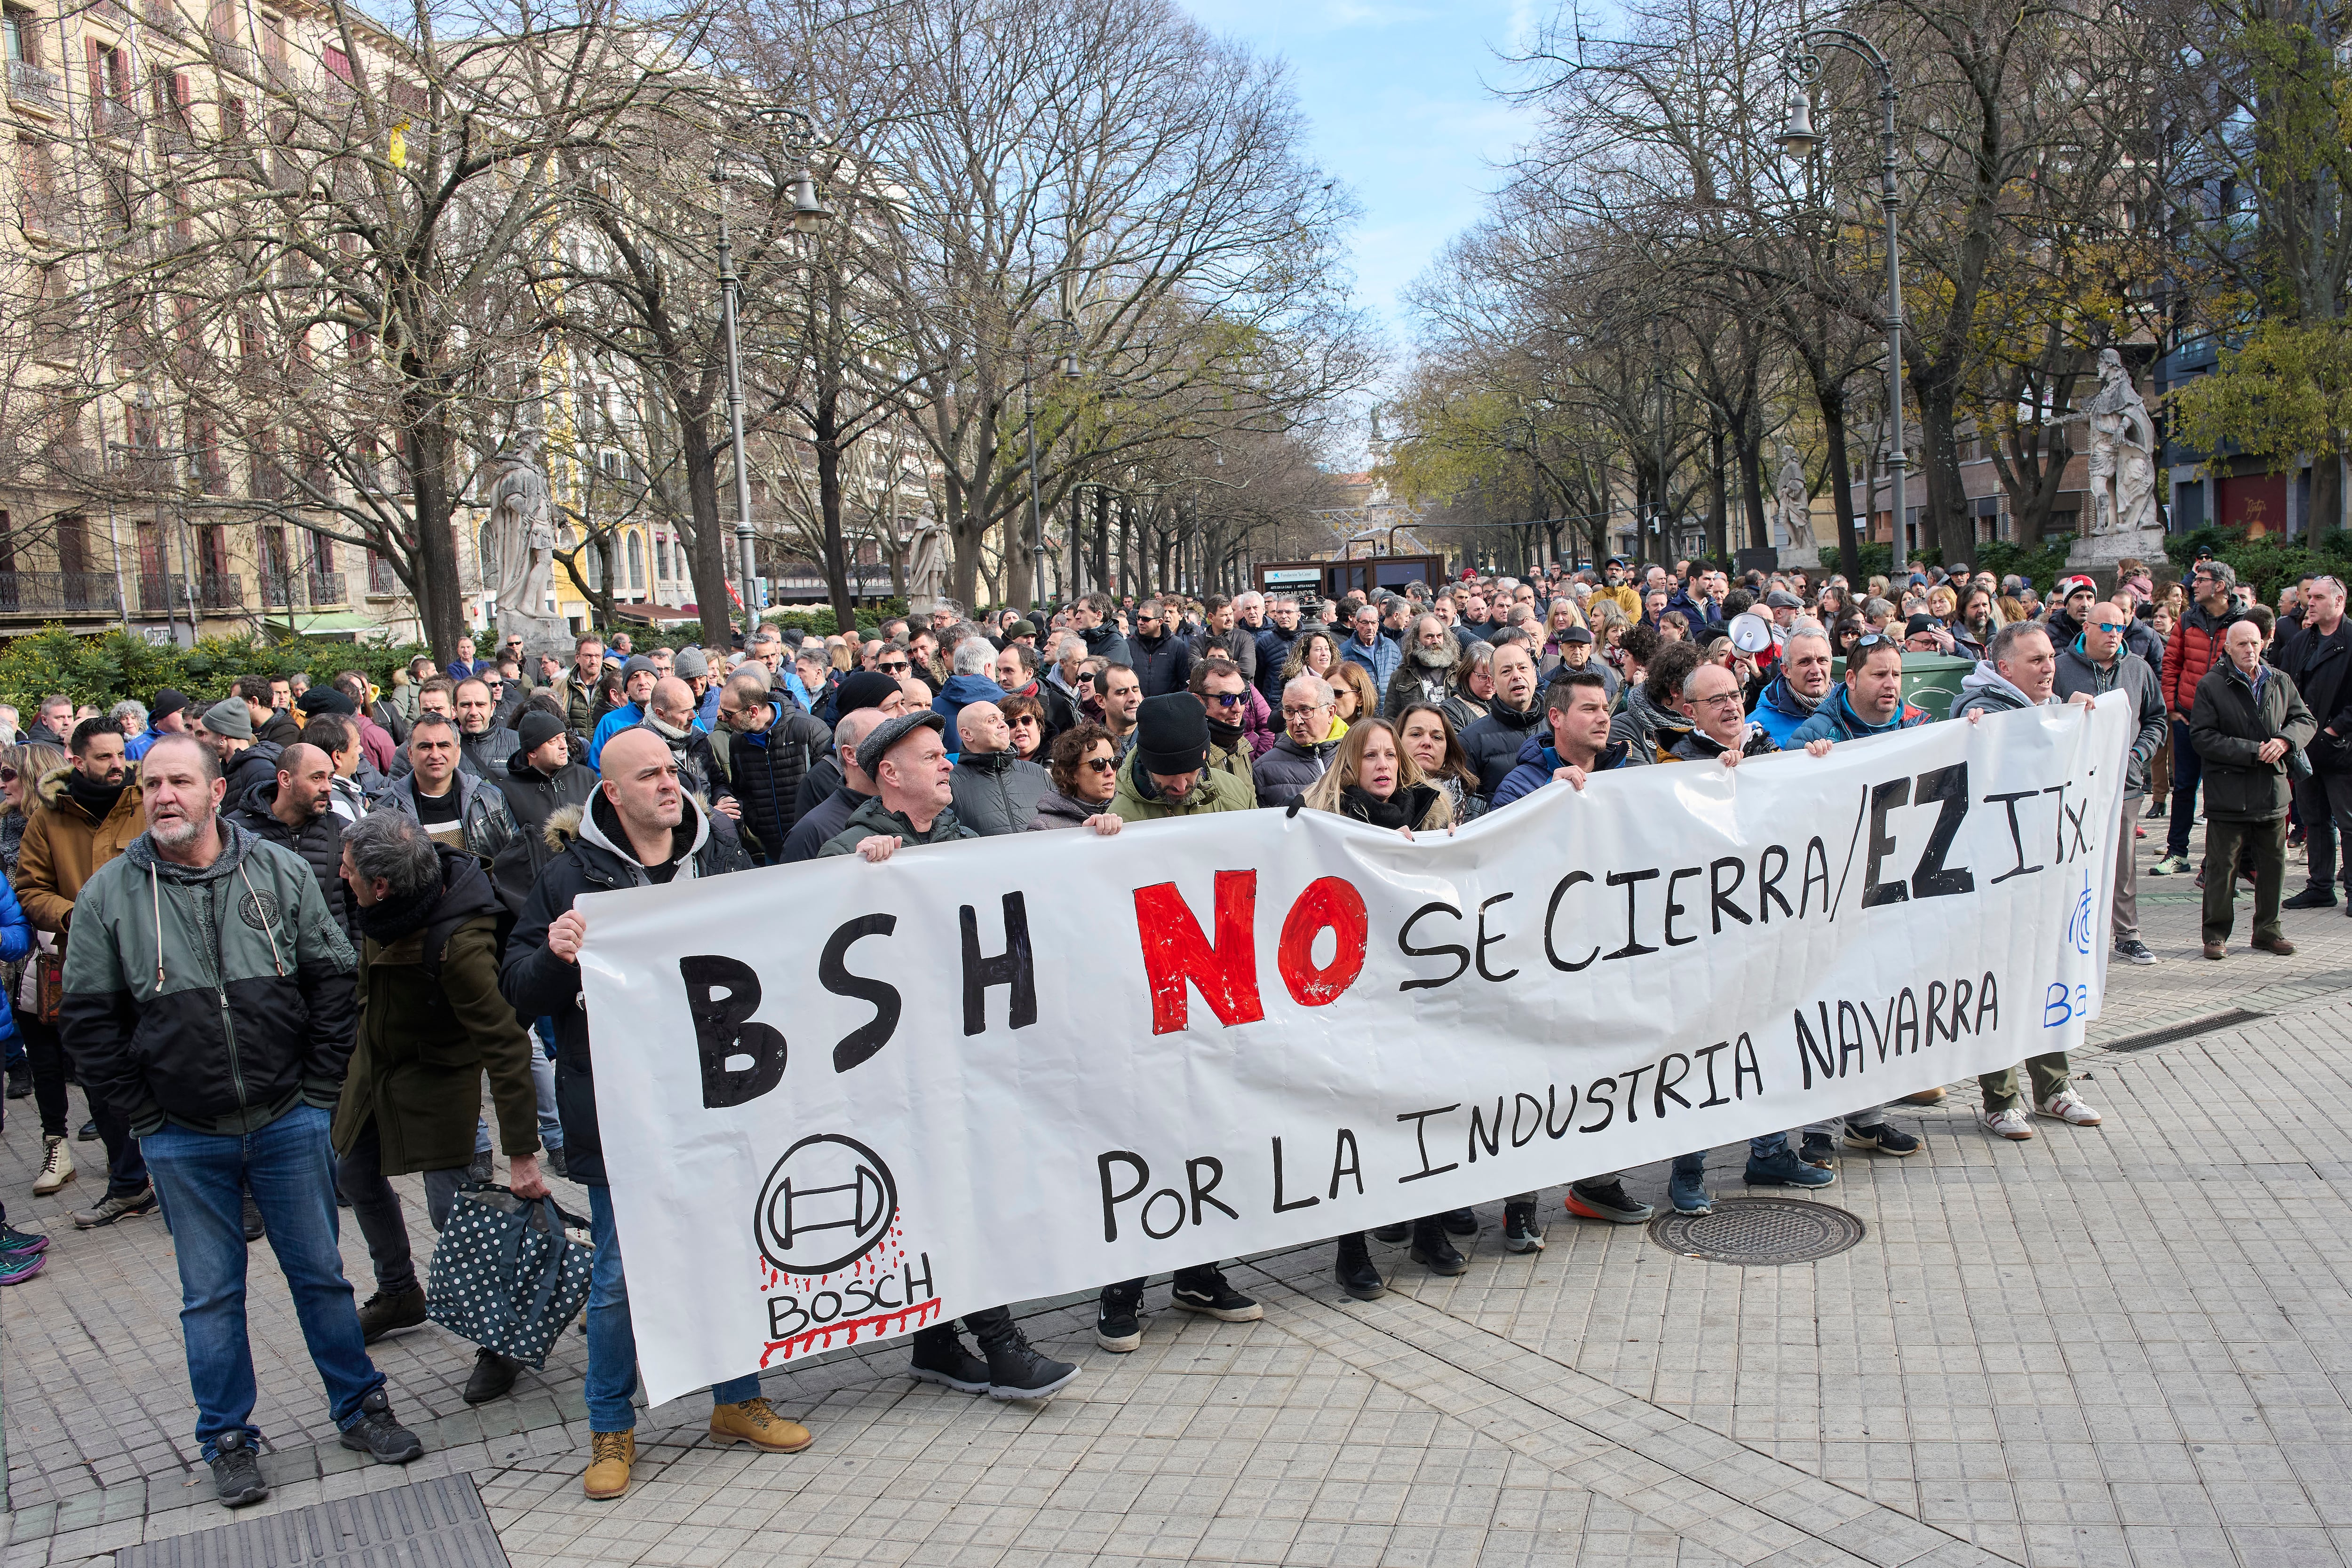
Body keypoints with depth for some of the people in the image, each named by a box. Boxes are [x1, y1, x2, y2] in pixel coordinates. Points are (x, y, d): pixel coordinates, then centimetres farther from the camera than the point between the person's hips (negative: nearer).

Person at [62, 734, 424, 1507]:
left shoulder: (282, 874, -2)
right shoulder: (108, 894, -3)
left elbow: (333, 981, 2)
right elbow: (89, 1021, 2)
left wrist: (316, 1090, -2)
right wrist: (146, 1112, -3)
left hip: (289, 1123, 0)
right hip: (184, 1139, 0)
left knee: (320, 1274, 11)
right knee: (210, 1294, 11)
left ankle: (360, 1408, 25)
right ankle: (227, 1441, 25)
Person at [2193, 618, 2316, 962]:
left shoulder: (2281, 682, 9)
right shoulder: (2211, 686, -6)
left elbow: (2306, 720, 12)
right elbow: (2202, 736, -12)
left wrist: (2286, 740, -10)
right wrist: (2252, 752, -17)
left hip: (2272, 792, 5)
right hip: (2228, 795, -5)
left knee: (2273, 865, 11)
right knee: (2222, 867, 1)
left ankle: (2268, 930, 24)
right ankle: (2216, 934, 11)